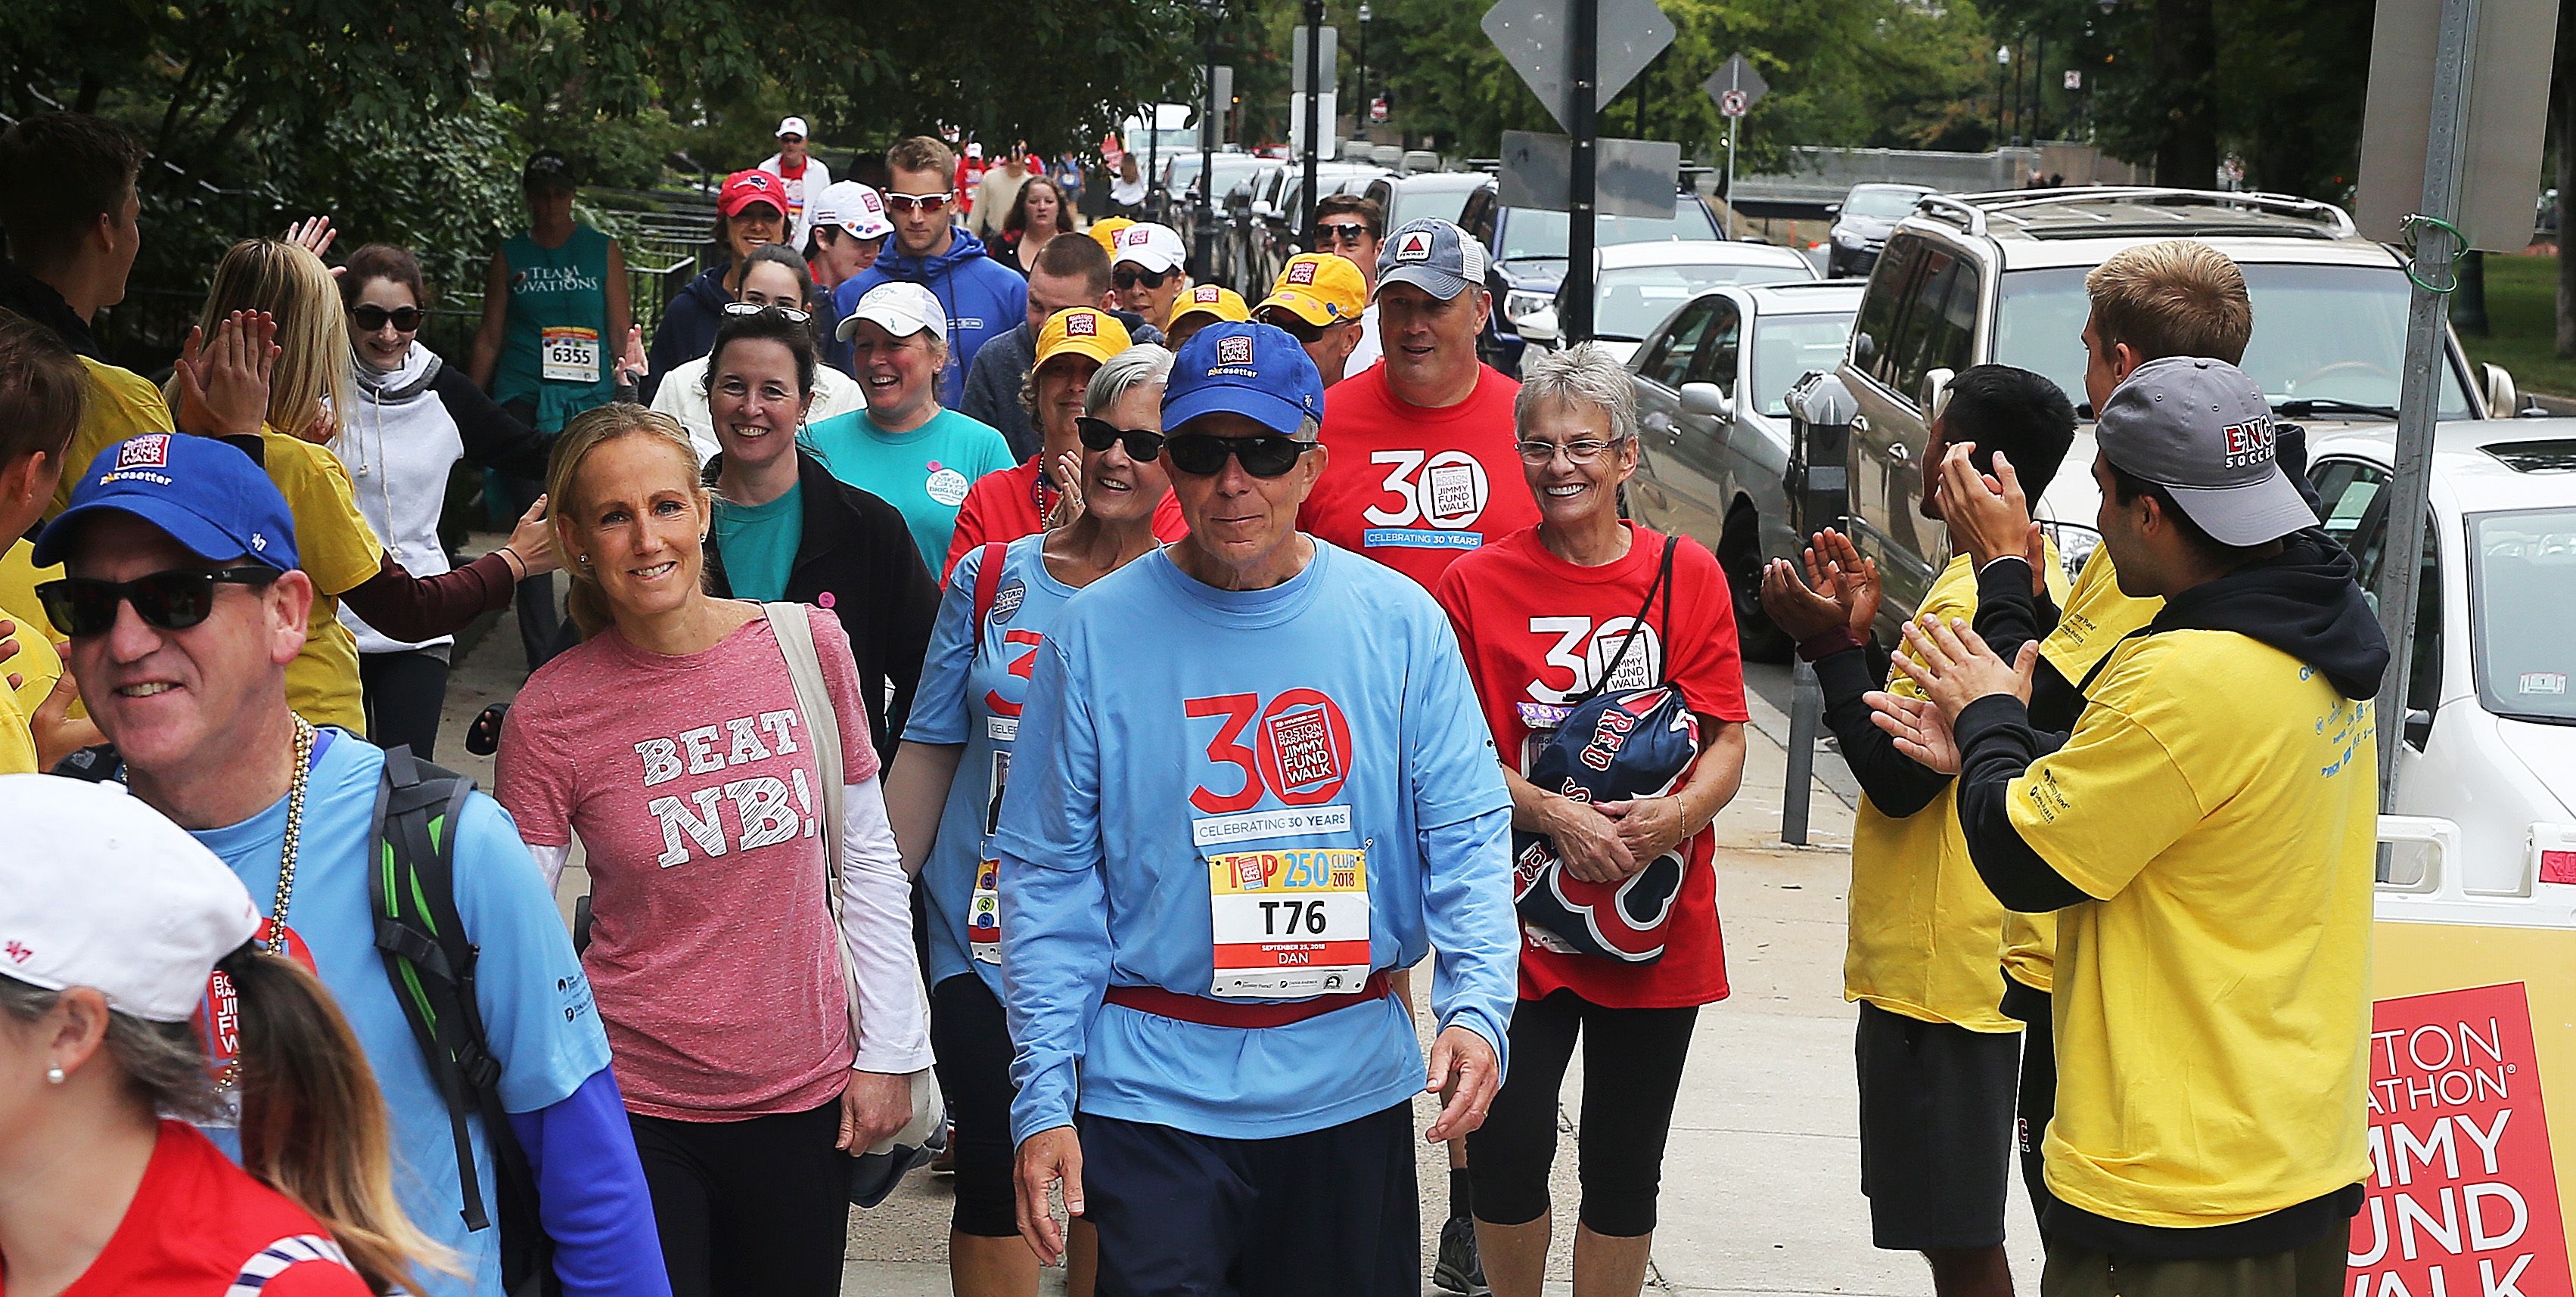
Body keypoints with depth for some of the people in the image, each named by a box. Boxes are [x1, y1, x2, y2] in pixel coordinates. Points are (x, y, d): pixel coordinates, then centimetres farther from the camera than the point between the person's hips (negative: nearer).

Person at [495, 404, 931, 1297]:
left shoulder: (808, 645, -5)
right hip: (639, 1102, -2)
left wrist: (889, 1052, 2)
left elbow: (867, 863, 3)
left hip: (808, 1090, 2)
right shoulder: (549, 715, -9)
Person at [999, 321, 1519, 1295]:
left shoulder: (1400, 622, -2)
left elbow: (1466, 834, -2)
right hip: (1153, 1093, -2)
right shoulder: (1094, 634, -4)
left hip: (1354, 1087, 2)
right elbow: (1050, 875, -3)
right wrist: (1043, 1095, -8)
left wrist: (1476, 1006, -18)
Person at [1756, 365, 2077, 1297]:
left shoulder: (1970, 602, -22)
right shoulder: (2034, 575, 12)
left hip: (1938, 970, -11)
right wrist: (1861, 635, 9)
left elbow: (1899, 780, -22)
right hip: (1973, 956, 11)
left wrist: (1830, 644, -17)